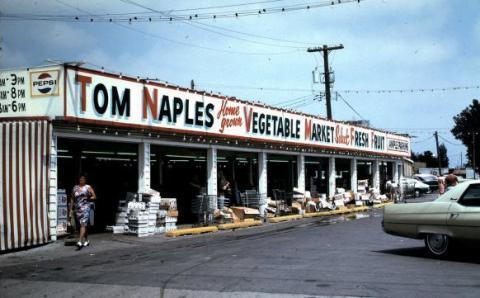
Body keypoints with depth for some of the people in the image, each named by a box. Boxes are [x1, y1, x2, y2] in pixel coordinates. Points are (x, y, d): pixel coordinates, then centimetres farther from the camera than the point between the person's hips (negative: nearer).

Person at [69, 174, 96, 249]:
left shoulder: (88, 187, 3)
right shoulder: (75, 188, 10)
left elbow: (94, 197, 4)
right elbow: (72, 199, 13)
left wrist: (88, 198, -13)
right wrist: (71, 210, 10)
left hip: (85, 208, -4)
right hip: (77, 209, 4)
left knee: (83, 224, -16)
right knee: (82, 225, 11)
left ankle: (80, 241, -24)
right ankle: (86, 241, 26)